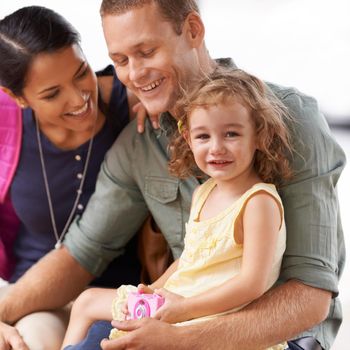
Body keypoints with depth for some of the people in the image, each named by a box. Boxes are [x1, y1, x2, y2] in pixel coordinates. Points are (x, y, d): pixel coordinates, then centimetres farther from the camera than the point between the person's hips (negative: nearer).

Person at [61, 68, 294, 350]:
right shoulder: (204, 193, 10)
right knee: (87, 301, 18)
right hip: (173, 298, 10)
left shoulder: (259, 201, -17)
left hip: (216, 317, -9)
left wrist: (184, 307, -21)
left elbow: (252, 284, -22)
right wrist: (155, 290, 3)